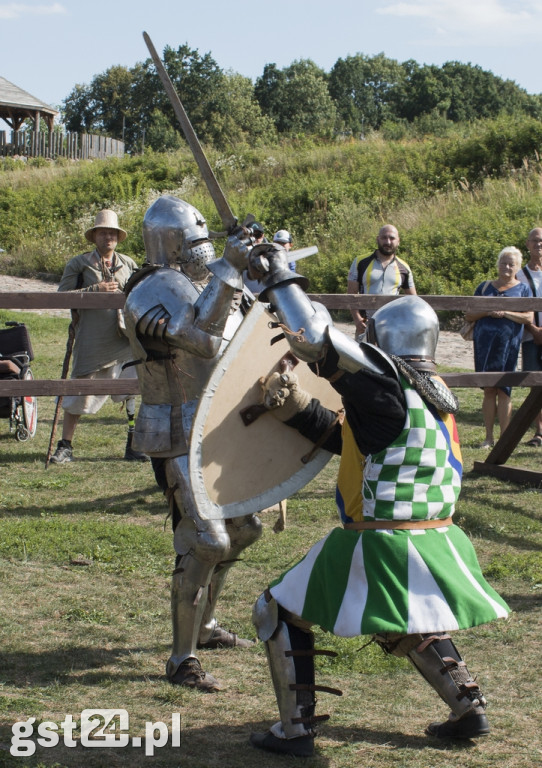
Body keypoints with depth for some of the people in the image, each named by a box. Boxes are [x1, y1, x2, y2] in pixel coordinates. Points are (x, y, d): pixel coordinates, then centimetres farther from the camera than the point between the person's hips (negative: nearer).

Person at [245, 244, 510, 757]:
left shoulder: (384, 383, -14)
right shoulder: (436, 397, 9)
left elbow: (314, 337, -20)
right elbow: (352, 440, 14)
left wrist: (277, 280, -8)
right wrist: (298, 410, 10)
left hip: (377, 548, -8)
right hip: (436, 543, 8)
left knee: (281, 613, 8)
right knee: (412, 628, 34)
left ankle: (296, 729, 9)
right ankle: (469, 706, 27)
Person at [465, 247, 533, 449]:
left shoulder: (523, 289, 9)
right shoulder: (485, 287, 14)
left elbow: (528, 317, -3)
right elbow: (469, 315, 10)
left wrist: (504, 313, -14)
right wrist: (487, 311, -9)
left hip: (508, 343, -2)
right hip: (484, 343, 2)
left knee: (503, 389, -4)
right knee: (488, 389, 4)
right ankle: (489, 437, 8)